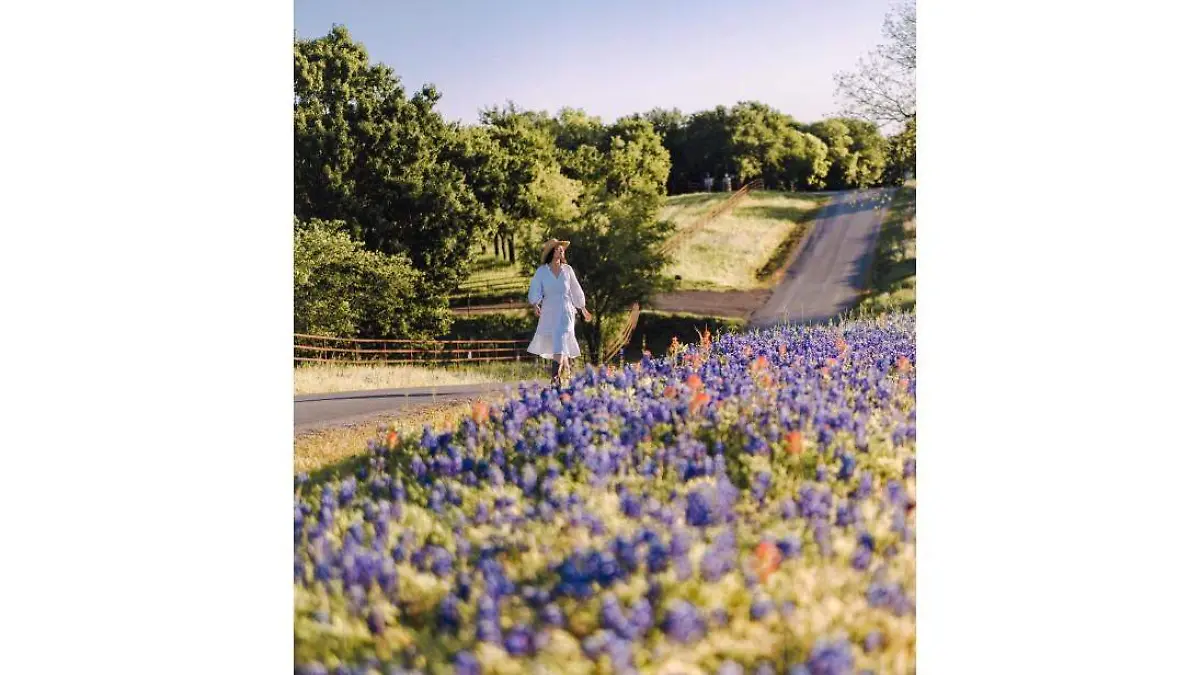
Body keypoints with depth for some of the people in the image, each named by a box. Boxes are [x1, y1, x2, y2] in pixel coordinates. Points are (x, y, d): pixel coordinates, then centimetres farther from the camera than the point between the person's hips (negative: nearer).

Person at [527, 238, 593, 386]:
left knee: (560, 341, -15)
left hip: (565, 311, -1)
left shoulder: (567, 269, 5)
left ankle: (555, 377, -21)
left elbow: (575, 290, 14)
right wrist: (535, 305, -24)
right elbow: (535, 290, -4)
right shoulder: (542, 271, 1)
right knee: (550, 343, 7)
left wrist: (584, 310, 22)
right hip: (548, 312, 1)